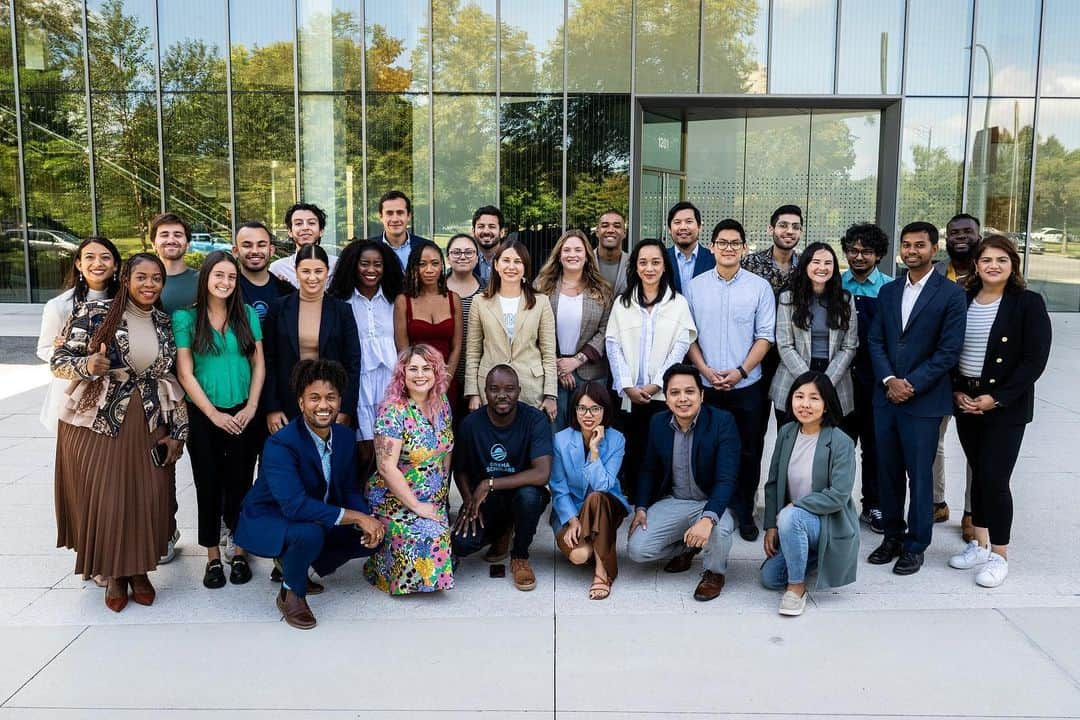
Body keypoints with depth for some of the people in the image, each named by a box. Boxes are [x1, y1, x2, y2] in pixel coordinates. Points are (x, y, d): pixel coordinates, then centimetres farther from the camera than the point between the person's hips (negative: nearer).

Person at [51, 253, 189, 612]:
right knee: (104, 500, 0)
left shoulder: (165, 323, 6)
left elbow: (173, 379, 10)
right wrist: (87, 365, -27)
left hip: (150, 426, 3)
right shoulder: (95, 313, -6)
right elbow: (59, 361, -4)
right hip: (98, 422, -3)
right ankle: (114, 575, 19)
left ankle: (139, 569, 21)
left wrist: (177, 432, 4)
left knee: (147, 500, 1)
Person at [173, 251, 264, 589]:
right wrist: (214, 414, -9)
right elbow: (185, 373, -5)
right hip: (204, 417, -1)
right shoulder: (185, 317, -3)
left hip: (244, 415, 1)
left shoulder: (248, 315, 4)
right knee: (208, 485, 6)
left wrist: (251, 407, -5)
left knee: (240, 484, 7)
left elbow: (259, 365, 5)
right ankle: (213, 557, 18)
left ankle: (239, 551, 21)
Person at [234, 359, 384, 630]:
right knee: (311, 533, -36)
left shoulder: (345, 436, -6)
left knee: (370, 539, -6)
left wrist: (368, 521, -20)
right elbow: (295, 506, -38)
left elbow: (351, 489, 2)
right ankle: (291, 594, -5)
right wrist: (356, 517, -37)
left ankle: (292, 566, 14)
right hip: (267, 522, -7)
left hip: (317, 518, 7)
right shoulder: (280, 444, -28)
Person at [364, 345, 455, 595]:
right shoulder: (392, 411, -16)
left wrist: (445, 492, 5)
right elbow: (387, 468, -20)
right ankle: (380, 566, 3)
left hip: (436, 500, 6)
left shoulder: (442, 403, 4)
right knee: (431, 540, -27)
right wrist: (416, 506, -17)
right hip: (396, 501, -6)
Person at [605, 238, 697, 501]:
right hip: (629, 396, 1)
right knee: (631, 454, 2)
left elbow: (681, 346, -1)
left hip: (663, 395, -1)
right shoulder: (622, 303, 11)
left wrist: (656, 385, -10)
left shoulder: (679, 303, 6)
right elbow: (613, 346, 4)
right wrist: (628, 386, -8)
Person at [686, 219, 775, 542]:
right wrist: (705, 370, -7)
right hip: (706, 385, 1)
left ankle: (744, 513, 20)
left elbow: (765, 336, -1)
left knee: (747, 452, 6)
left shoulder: (759, 287, 0)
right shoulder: (696, 286, 4)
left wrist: (740, 371, -11)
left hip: (746, 385, -1)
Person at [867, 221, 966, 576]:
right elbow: (875, 341, 8)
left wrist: (911, 385, -14)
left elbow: (949, 350, -9)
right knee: (888, 471, 11)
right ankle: (893, 536, 25)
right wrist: (889, 381, -7)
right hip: (886, 396, 5)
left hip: (924, 400, -4)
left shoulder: (951, 293, -5)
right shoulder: (888, 291, 11)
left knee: (919, 475, 3)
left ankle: (915, 546, 16)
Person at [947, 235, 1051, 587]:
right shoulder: (962, 301, 6)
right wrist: (956, 391, -3)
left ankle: (999, 555, 8)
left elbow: (1035, 359, -10)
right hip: (966, 402, 4)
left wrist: (996, 398, -15)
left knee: (994, 477, -6)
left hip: (1006, 407, -4)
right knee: (978, 473, 12)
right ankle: (980, 544, 24)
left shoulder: (1028, 303, -6)